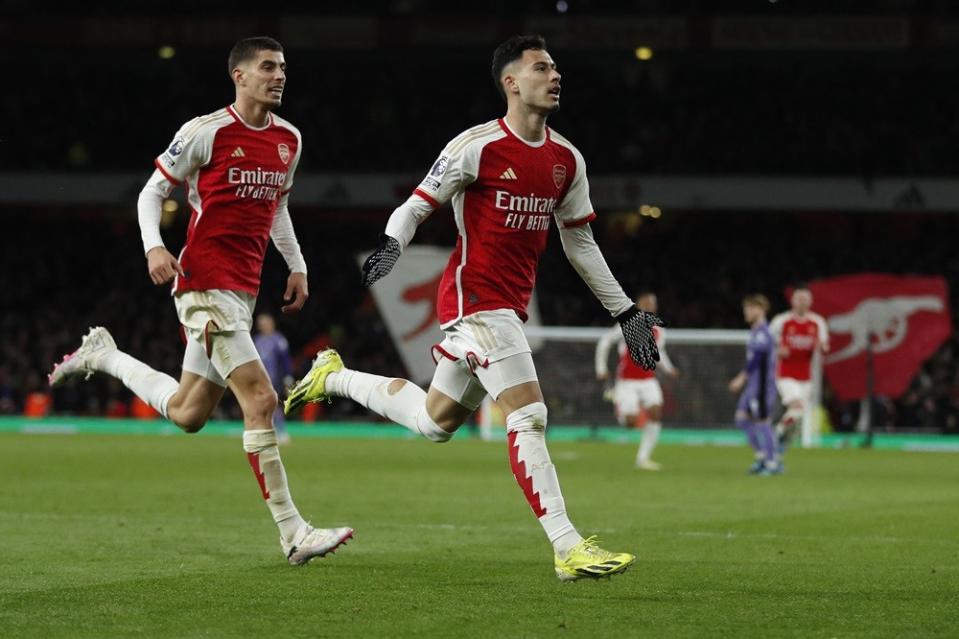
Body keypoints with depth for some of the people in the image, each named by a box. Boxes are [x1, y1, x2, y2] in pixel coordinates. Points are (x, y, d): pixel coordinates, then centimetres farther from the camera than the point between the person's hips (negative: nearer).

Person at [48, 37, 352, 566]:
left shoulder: (288, 139, 12)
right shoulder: (206, 132, -8)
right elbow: (153, 191, 0)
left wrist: (297, 266, 18)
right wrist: (153, 247, -16)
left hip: (242, 291, 8)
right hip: (204, 283, -8)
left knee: (187, 414, 15)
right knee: (260, 399, -16)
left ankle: (101, 355, 36)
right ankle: (293, 534, -13)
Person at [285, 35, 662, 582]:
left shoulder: (567, 160, 9)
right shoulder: (478, 146, -11)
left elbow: (580, 243, 18)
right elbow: (419, 204, -6)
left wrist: (626, 312, 17)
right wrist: (391, 244, -28)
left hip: (511, 305, 8)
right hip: (475, 296, -8)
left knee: (435, 421, 17)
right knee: (529, 415, -16)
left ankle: (334, 377, 38)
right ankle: (568, 548, -17)